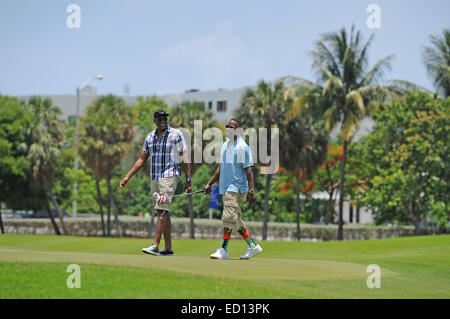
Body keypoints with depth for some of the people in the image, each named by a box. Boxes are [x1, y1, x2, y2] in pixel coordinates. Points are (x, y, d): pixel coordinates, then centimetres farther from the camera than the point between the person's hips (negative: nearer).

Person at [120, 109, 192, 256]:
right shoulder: (150, 137, 11)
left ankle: (155, 246, -20)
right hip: (154, 178, 6)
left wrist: (188, 181, -9)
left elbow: (184, 159, -4)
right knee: (163, 212, 7)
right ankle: (168, 248, 9)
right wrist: (127, 177, 10)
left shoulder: (176, 135, -4)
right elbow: (142, 159, 16)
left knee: (162, 210, -15)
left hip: (169, 176, -6)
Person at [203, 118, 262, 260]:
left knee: (229, 217, -13)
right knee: (235, 219, 9)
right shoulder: (225, 146, 16)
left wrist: (251, 190, -18)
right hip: (225, 188, 9)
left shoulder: (242, 147, -9)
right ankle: (252, 246, 17)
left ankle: (223, 250, -10)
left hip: (237, 188, -9)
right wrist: (209, 184, 20)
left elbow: (248, 170, -12)